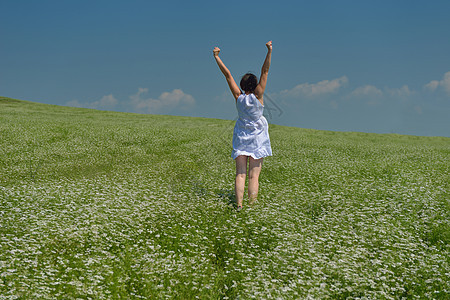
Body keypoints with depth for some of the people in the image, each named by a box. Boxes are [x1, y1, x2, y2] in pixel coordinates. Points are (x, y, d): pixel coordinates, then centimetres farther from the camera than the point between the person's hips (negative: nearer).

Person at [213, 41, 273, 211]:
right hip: (257, 139, -2)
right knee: (254, 175, 0)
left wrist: (216, 57, -4)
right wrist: (269, 51, -19)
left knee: (240, 174, 2)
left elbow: (227, 74, -6)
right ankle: (252, 206, -2)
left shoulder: (238, 97, -7)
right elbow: (265, 71, -17)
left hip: (241, 138, 2)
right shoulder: (257, 96, -12)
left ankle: (239, 205, -5)